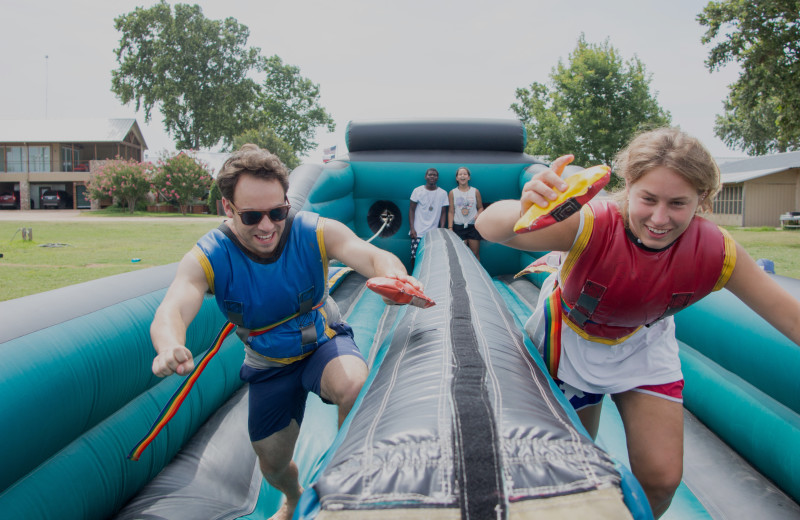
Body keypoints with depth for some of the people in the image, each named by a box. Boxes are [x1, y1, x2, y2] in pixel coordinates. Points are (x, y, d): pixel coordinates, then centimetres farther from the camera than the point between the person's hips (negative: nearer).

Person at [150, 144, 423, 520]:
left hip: (324, 342, -1)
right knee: (273, 464, 14)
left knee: (355, 388, -37)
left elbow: (372, 255, -38)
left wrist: (393, 277, -63)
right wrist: (170, 346, -63)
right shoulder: (206, 259, -23)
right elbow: (170, 312, -38)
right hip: (268, 367, 2)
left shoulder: (316, 232, -24)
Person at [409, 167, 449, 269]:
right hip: (418, 233, -1)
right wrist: (412, 228, -4)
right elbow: (411, 210, 5)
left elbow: (443, 212, 9)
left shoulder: (443, 193, 7)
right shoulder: (418, 191, 4)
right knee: (415, 257, -6)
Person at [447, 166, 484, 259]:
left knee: (475, 253, 2)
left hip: (473, 226, 1)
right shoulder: (452, 193, 6)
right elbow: (451, 212, 6)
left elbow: (480, 207, 12)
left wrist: (478, 215, -10)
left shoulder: (475, 192, 6)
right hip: (459, 226, -1)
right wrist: (450, 227, -1)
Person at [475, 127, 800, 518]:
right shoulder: (591, 227, -38)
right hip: (572, 342, -2)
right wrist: (525, 211, -73)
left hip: (643, 347, 3)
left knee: (661, 479, 1)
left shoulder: (714, 251, -28)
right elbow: (488, 227, -50)